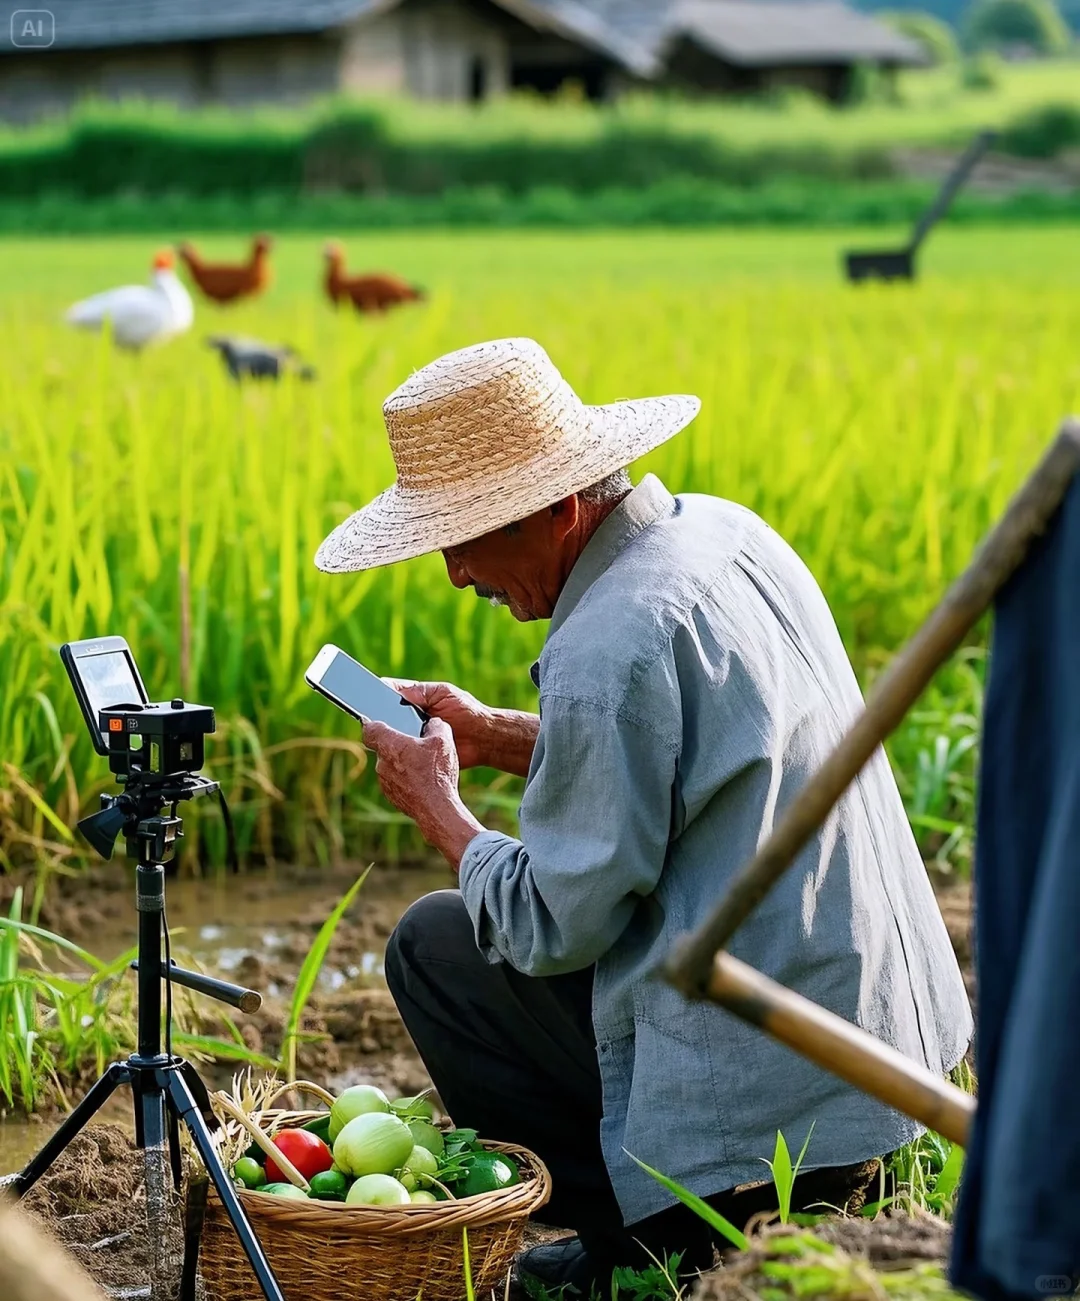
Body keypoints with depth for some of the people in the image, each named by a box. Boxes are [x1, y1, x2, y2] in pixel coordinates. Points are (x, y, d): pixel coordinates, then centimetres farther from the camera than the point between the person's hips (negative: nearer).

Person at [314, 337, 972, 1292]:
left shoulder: (610, 648, -24)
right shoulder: (721, 529, 5)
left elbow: (551, 931, -17)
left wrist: (434, 802, -2)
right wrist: (494, 735, 14)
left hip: (767, 1094, -9)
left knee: (435, 941, 5)